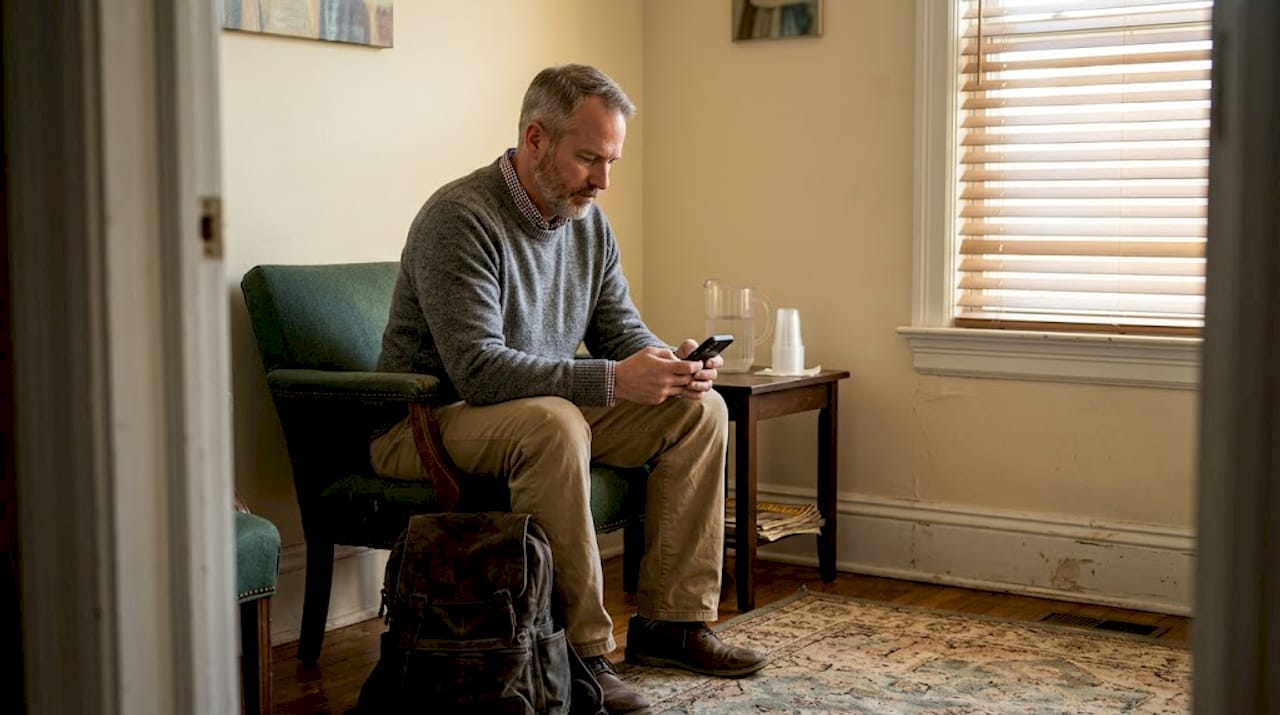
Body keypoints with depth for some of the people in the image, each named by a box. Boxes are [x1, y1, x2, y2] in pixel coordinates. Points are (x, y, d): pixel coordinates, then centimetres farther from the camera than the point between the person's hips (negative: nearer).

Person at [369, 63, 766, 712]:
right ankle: (578, 652, -29)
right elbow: (477, 369, -30)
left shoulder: (588, 221, 4)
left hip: (548, 413, 8)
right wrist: (611, 380, -36)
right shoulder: (460, 218, -22)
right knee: (553, 422, -39)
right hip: (428, 423, -8)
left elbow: (620, 328, 9)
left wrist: (673, 364, -15)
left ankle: (670, 622, -1)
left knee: (701, 410, -4)